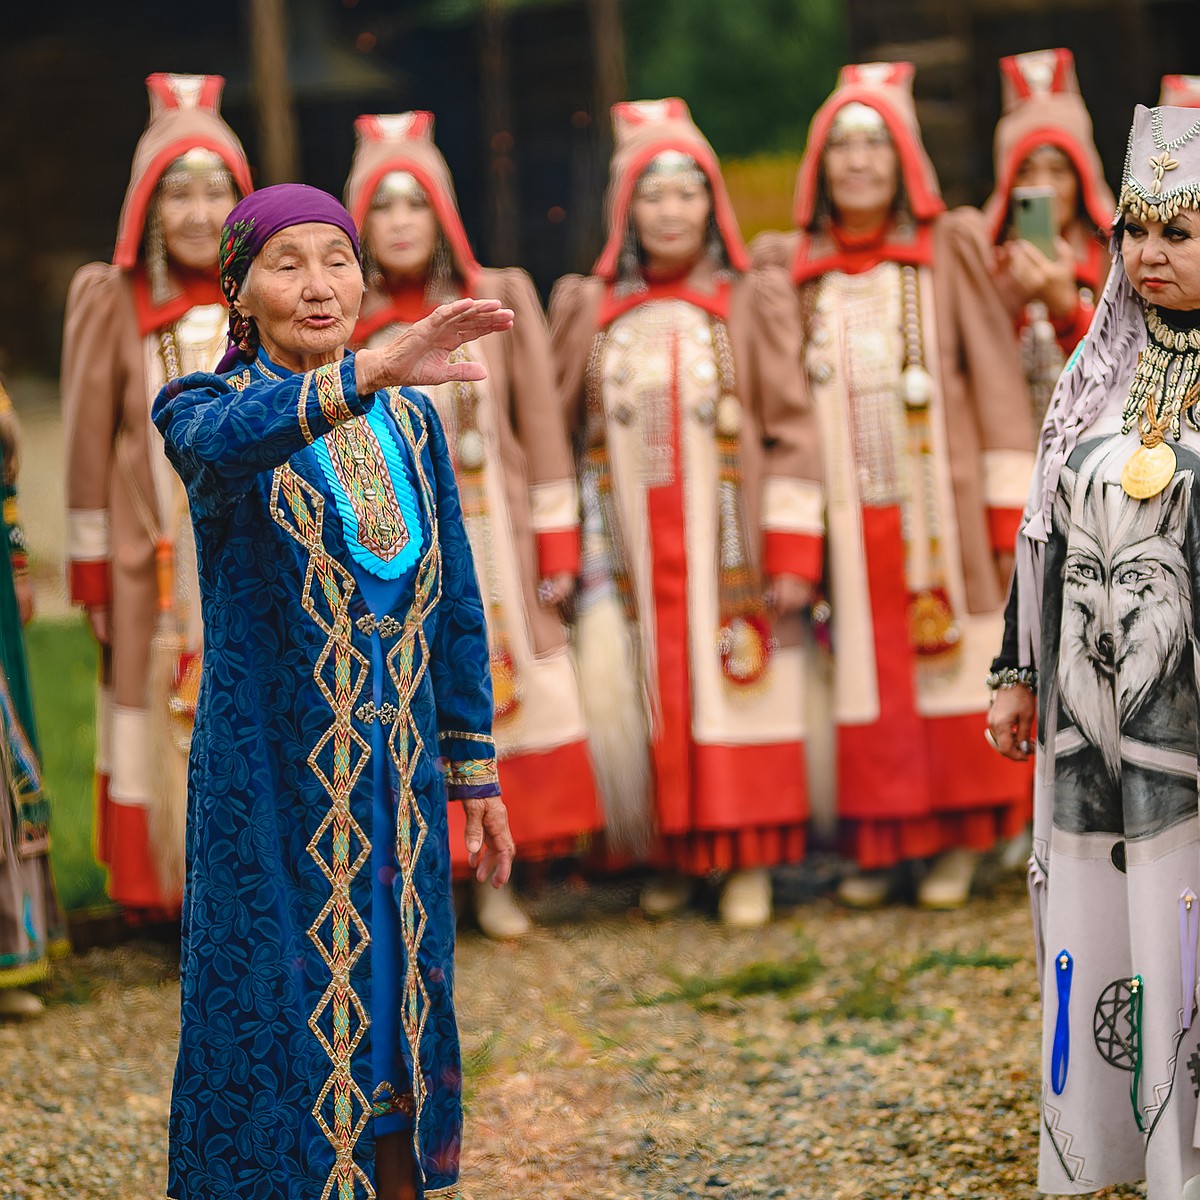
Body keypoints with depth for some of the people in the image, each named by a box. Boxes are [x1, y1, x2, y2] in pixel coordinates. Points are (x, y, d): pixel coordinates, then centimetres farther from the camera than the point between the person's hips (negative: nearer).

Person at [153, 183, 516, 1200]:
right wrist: (374, 372, -50)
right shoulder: (209, 407, -6)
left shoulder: (411, 420, 8)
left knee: (399, 1011, 11)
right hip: (269, 775, -4)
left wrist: (476, 773, 12)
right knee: (277, 1022, 0)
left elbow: (457, 606, 13)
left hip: (399, 771, 4)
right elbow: (226, 440, -33)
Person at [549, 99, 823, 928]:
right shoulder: (593, 312, 7)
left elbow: (792, 431, -2)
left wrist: (794, 553, -8)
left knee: (733, 691, -2)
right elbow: (564, 434, 8)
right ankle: (673, 856, 16)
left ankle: (748, 861, 8)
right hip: (631, 555, 2)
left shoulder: (751, 305, 1)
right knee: (644, 701, 3)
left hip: (728, 549, -2)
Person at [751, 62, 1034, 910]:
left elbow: (996, 379, 0)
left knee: (948, 665, 1)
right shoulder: (792, 266, 7)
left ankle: (960, 839, 12)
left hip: (939, 507, -2)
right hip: (845, 513, 2)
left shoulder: (948, 251, 1)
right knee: (867, 676, 4)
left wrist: (1010, 514, -5)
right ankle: (881, 842, 14)